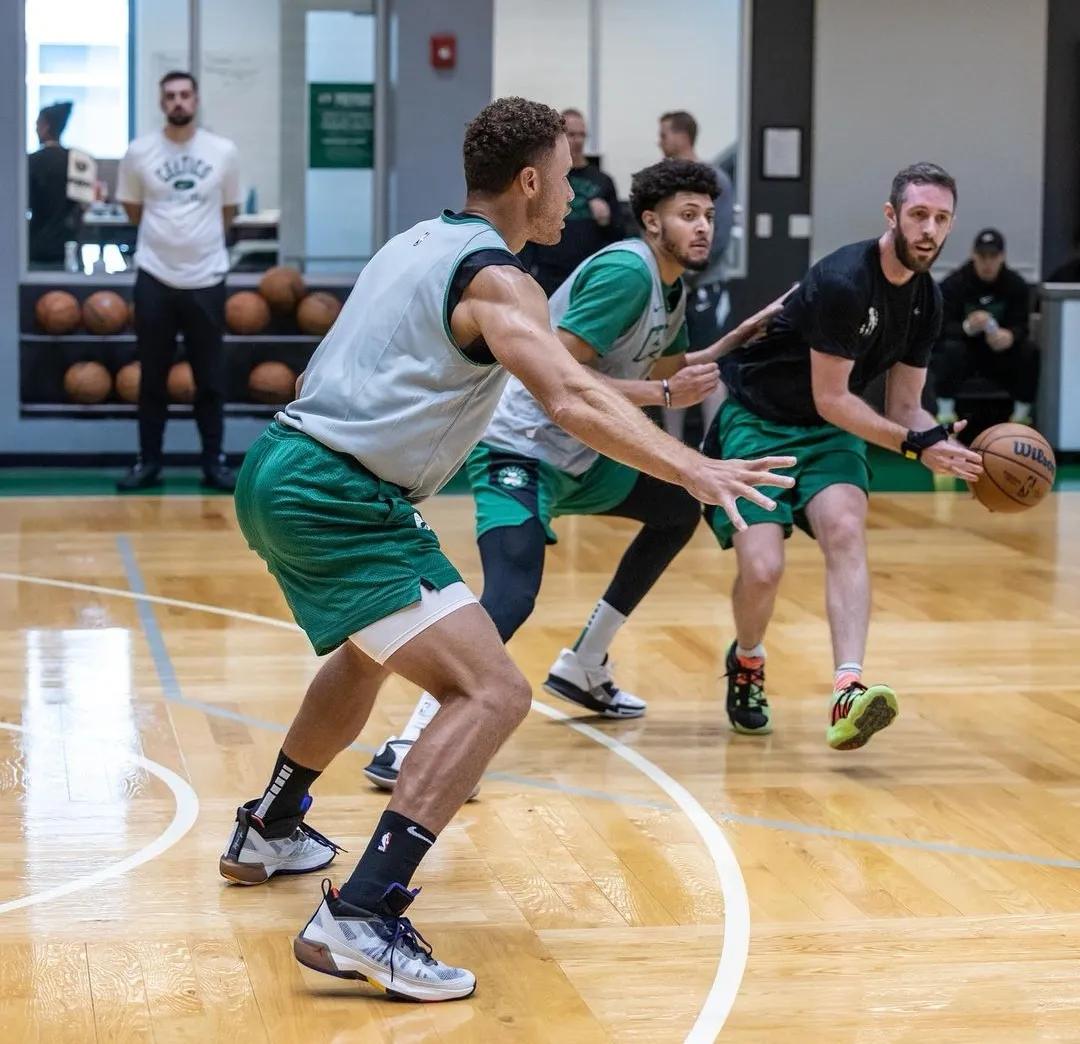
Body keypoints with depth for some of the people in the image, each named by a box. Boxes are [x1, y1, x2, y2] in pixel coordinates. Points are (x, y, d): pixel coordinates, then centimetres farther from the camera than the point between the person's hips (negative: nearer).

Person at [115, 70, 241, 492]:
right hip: (155, 278, 0)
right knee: (153, 377, 7)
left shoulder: (223, 151, 0)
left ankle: (214, 462, 13)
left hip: (206, 278, 0)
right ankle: (148, 462, 14)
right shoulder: (139, 151, -2)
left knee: (211, 378, 6)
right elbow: (133, 209, 11)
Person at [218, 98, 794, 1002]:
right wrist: (693, 470, -30)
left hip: (282, 470, 10)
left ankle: (269, 830, 49)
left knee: (372, 651, 35)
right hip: (340, 499, -10)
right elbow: (571, 397, -25)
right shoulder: (494, 275, -9)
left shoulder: (421, 243, 18)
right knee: (491, 692, -15)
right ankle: (361, 917, -25)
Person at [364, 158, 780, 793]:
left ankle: (583, 668, 27)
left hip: (579, 454, 10)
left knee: (679, 510, 23)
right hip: (521, 449, -10)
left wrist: (740, 339, 17)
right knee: (512, 596, -27)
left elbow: (666, 370, 27)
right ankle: (408, 748, -30)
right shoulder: (626, 271, -19)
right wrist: (664, 395, -23)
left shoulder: (672, 289, 11)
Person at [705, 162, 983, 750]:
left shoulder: (926, 300, 0)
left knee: (845, 530, -25)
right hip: (757, 420, -6)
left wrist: (951, 454, -14)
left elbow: (904, 407, 5)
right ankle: (746, 663, 15)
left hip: (827, 434, 6)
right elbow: (829, 398, -21)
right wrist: (915, 444, -25)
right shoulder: (843, 281, -24)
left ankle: (848, 694, -37)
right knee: (762, 568, -19)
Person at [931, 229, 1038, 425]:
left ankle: (1022, 415, -8)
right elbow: (941, 328, -22)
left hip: (999, 355, 2)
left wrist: (1009, 336, -40)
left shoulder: (1017, 285, -7)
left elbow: (1021, 326, -13)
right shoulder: (952, 284, -15)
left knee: (1028, 351, -24)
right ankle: (945, 414, -22)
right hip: (964, 353, -2)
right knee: (951, 349, -34)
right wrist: (967, 327, -46)